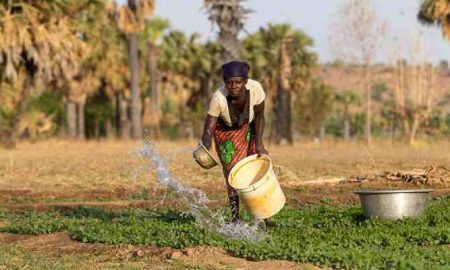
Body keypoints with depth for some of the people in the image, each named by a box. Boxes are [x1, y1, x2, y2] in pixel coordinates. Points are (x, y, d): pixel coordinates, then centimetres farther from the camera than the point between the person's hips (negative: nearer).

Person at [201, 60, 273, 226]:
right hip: (225, 131, -2)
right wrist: (205, 147, -55)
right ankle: (235, 217, 4)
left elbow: (259, 117, -15)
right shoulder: (218, 98, -38)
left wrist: (259, 144, -20)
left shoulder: (255, 88, -32)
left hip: (248, 128, 2)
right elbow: (208, 129, -35)